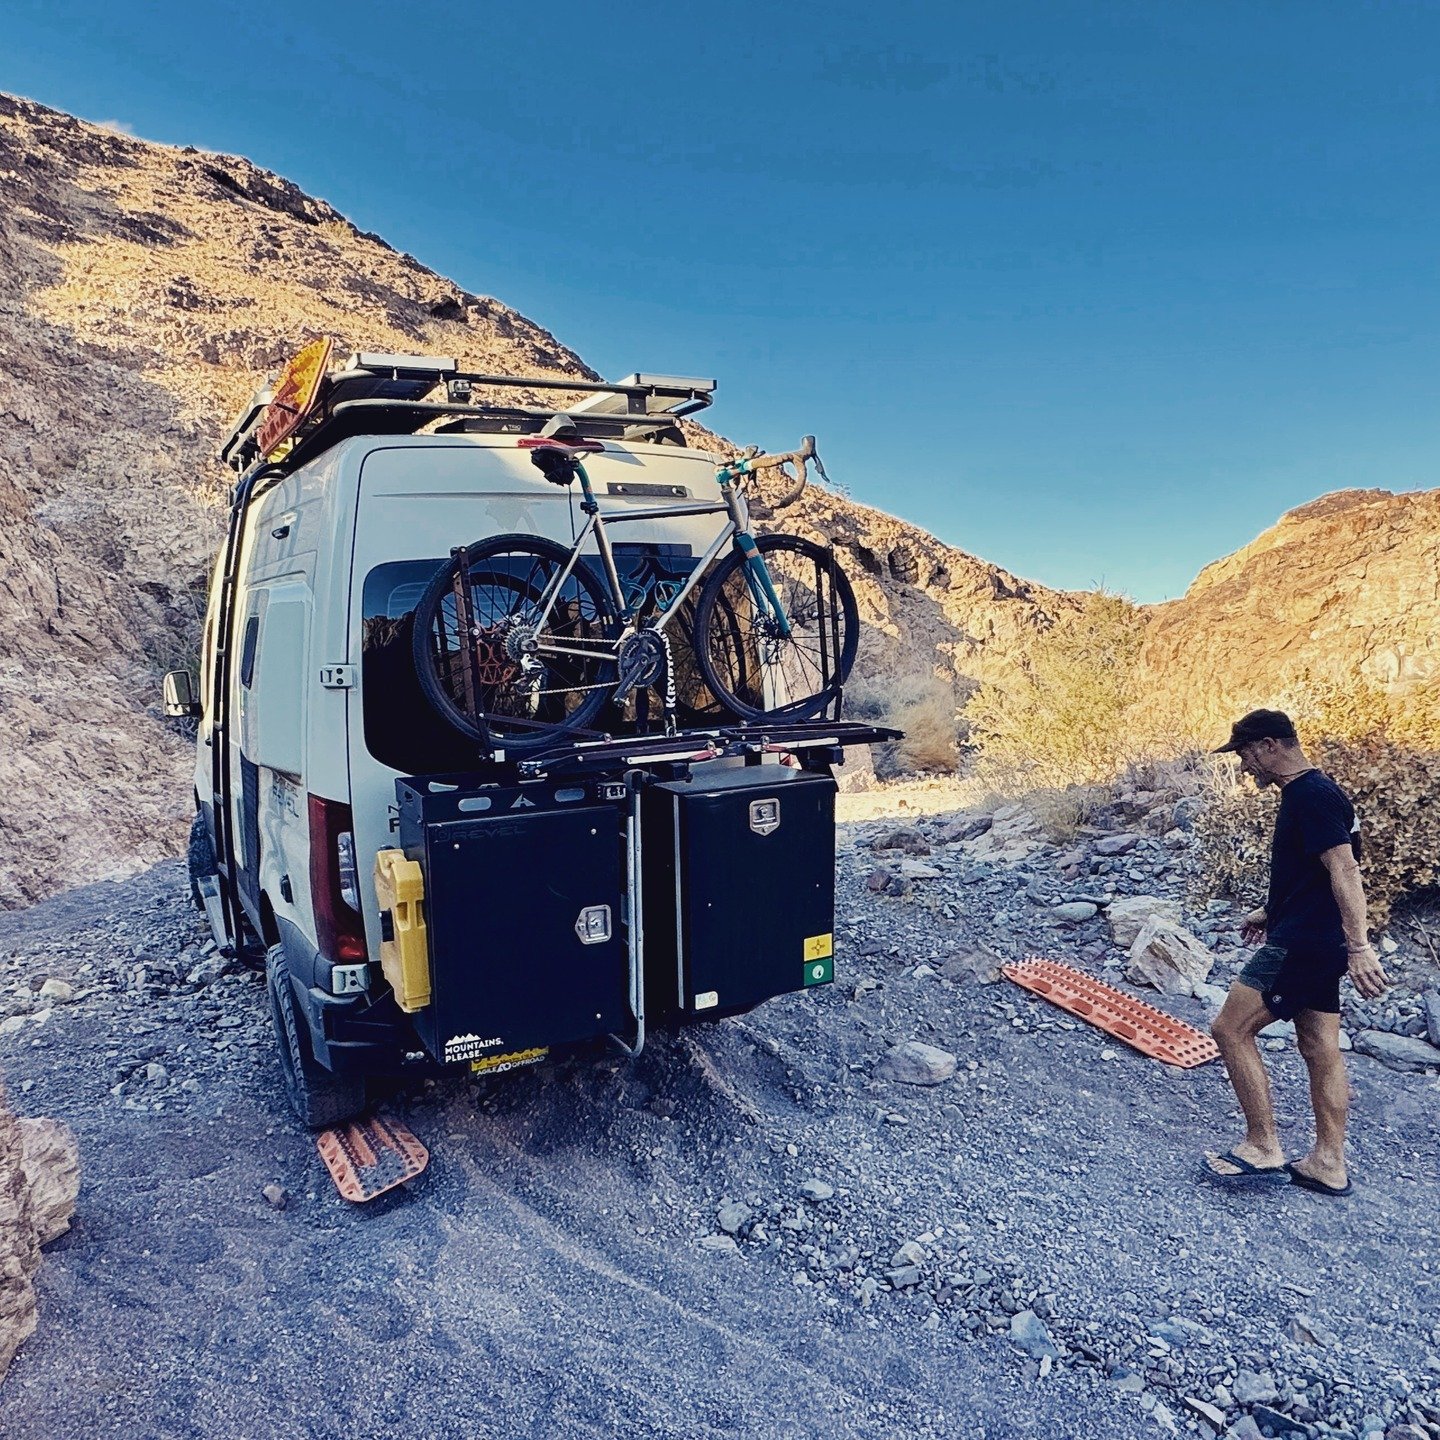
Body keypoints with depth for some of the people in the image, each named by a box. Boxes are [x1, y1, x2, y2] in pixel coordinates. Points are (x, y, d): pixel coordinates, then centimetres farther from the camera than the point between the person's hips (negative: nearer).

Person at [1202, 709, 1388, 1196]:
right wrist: (1270, 911, 30)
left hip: (1303, 943, -10)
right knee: (1320, 1048, 13)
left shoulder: (1311, 795, -17)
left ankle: (1263, 1149, 0)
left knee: (1230, 1028, -7)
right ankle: (1328, 1164, 20)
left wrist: (1359, 947, -29)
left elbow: (1344, 871, -24)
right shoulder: (1306, 793, 15)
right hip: (1315, 943, 10)